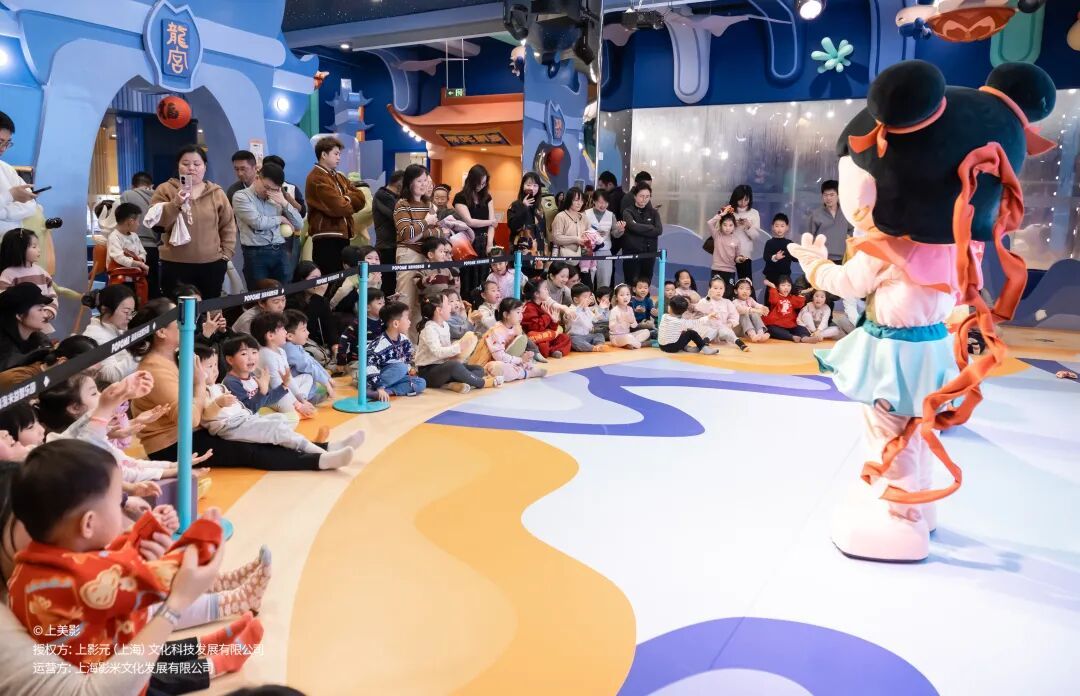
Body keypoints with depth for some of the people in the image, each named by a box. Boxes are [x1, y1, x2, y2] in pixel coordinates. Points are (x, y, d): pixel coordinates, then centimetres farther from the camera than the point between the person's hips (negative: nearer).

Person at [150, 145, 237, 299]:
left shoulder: (217, 193, 8)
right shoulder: (165, 190, 2)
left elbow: (228, 225, 11)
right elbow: (156, 222, -8)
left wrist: (226, 253, 4)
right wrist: (176, 203, -22)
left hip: (212, 264, 2)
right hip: (175, 265, -2)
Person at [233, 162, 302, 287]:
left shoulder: (276, 198, 13)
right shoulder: (241, 196, -1)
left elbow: (299, 225, 11)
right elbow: (258, 223, -15)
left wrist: (284, 203, 0)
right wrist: (280, 219, 2)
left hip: (280, 252, 4)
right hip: (256, 253, -4)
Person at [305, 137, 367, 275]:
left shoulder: (339, 177, 19)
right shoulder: (317, 179, -10)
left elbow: (361, 199, 7)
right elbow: (339, 207, -19)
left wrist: (345, 199, -11)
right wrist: (350, 202, 2)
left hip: (343, 235, 9)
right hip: (326, 238, -9)